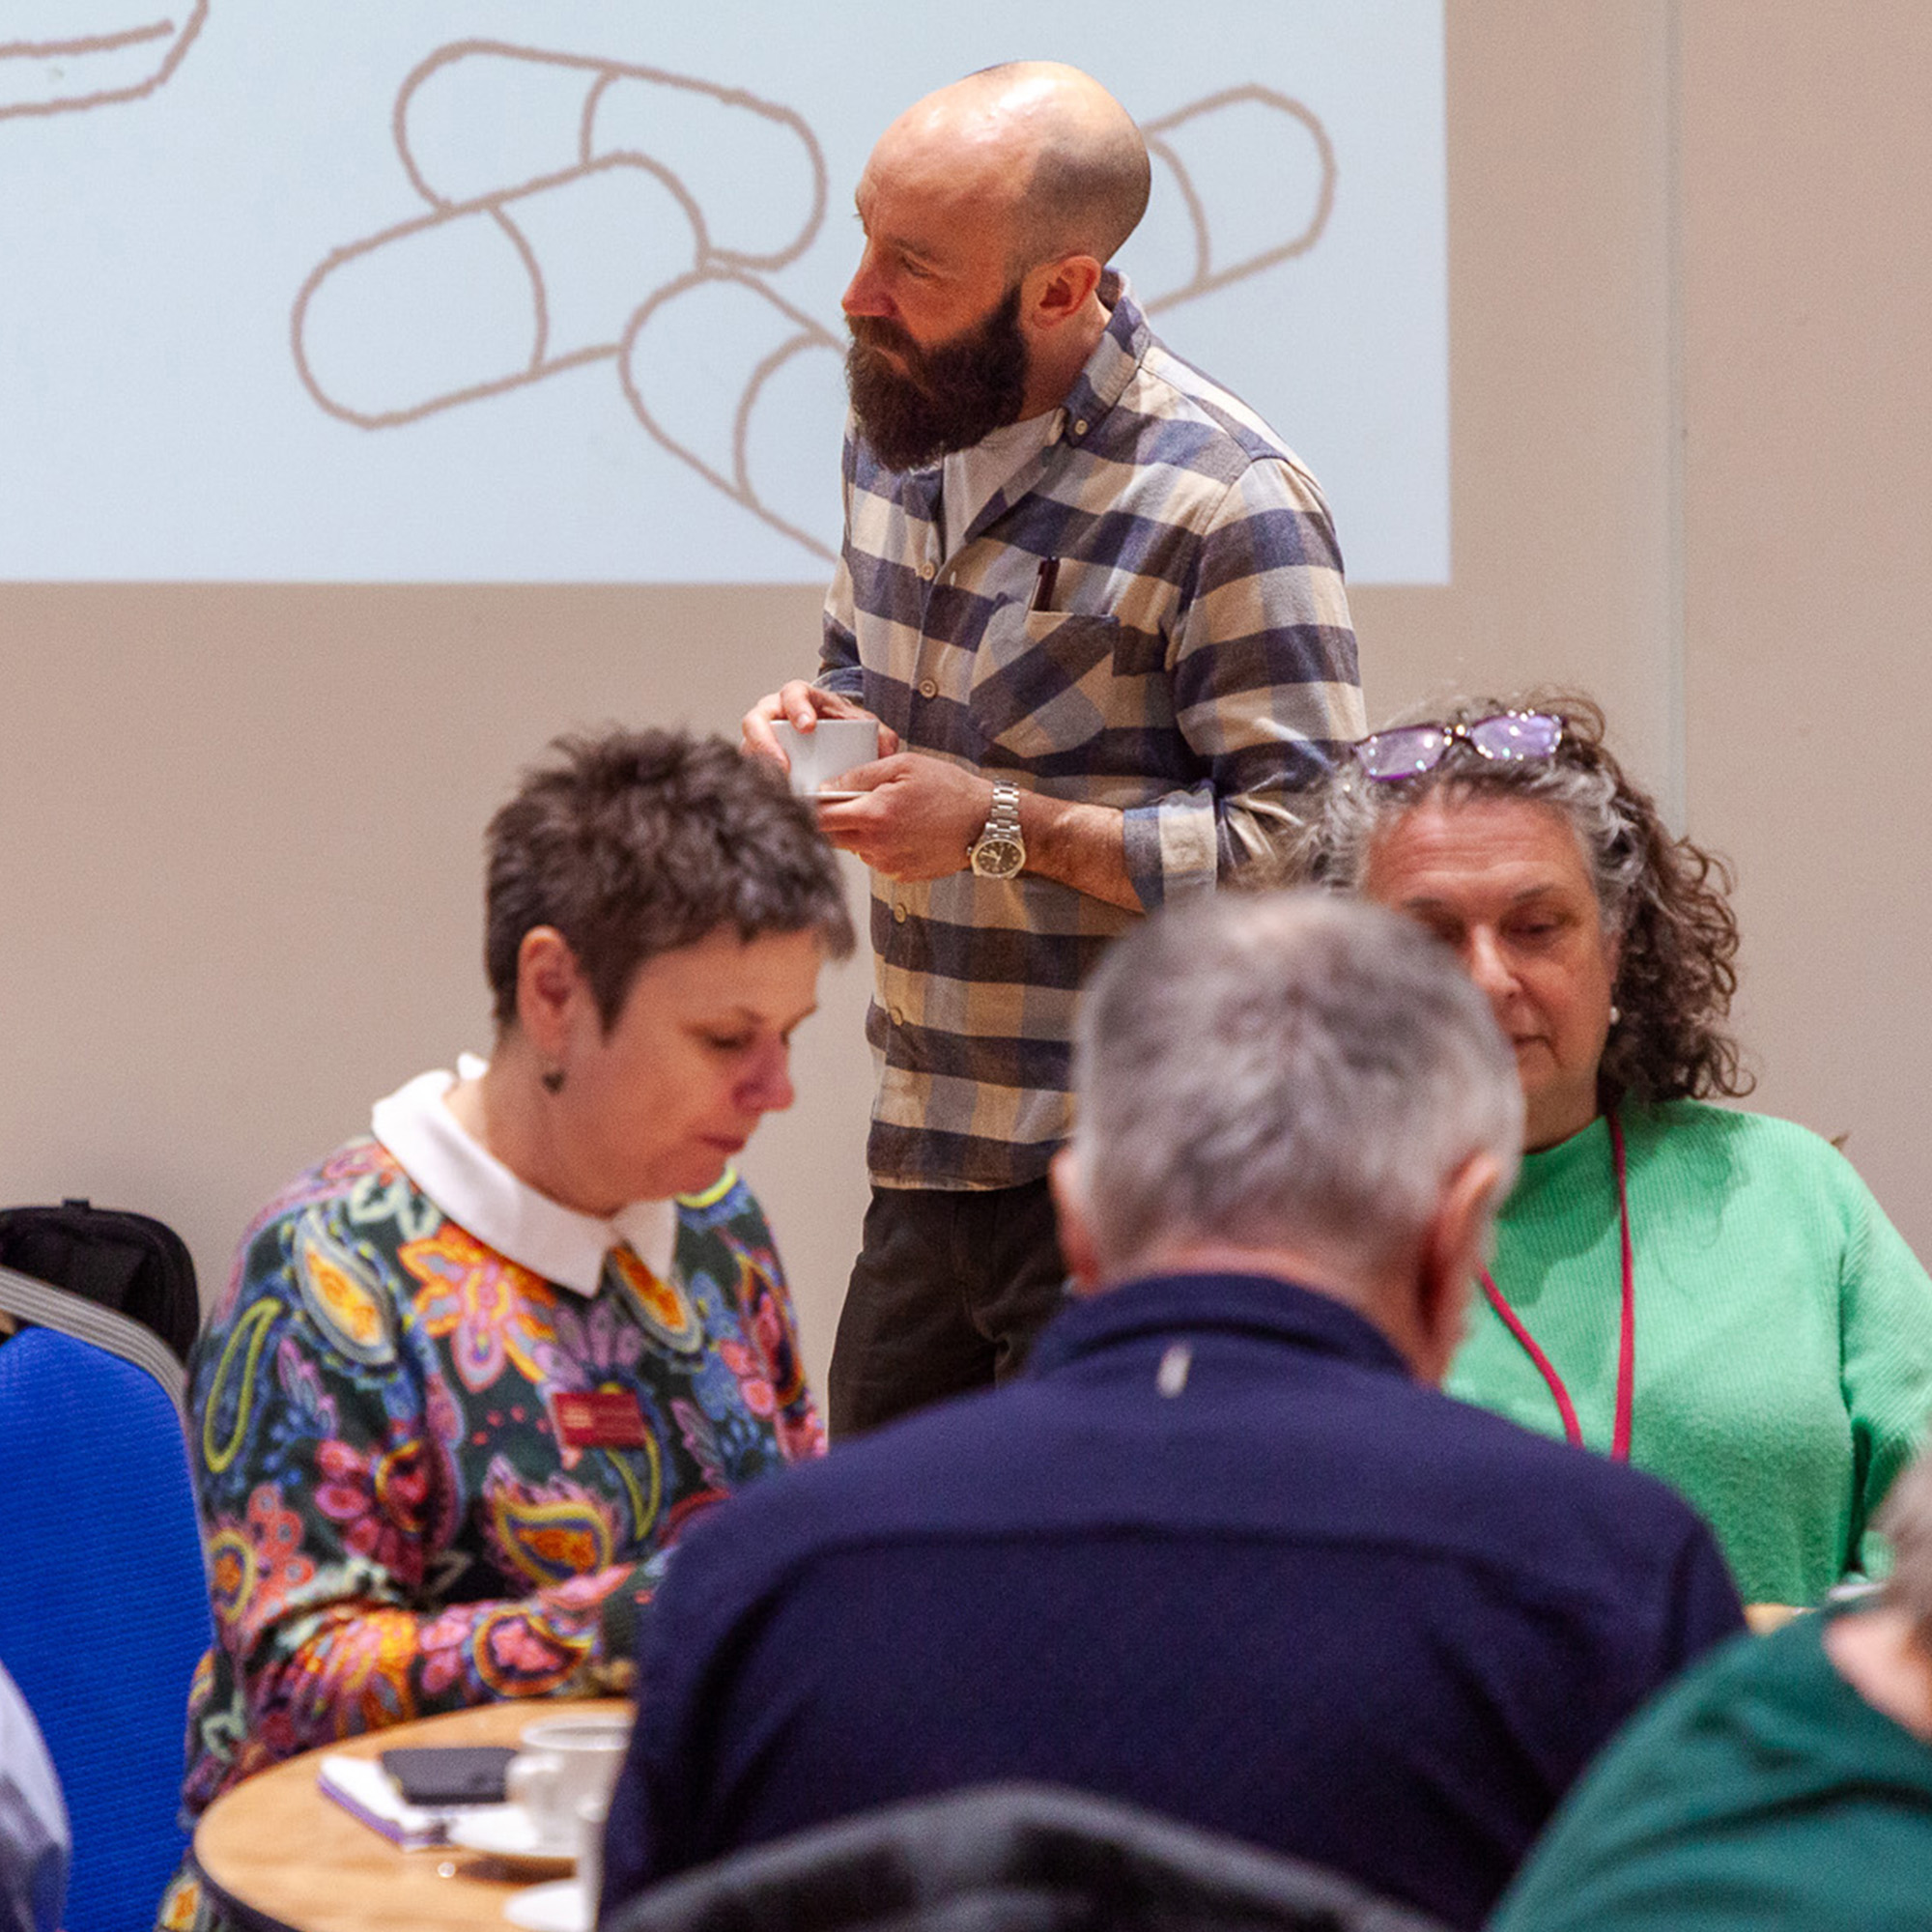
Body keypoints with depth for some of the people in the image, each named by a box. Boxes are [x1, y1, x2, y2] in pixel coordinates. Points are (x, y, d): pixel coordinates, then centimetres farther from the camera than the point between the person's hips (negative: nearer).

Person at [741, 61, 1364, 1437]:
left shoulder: (1230, 507, -17)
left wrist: (1006, 828, -20)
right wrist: (814, 721, 3)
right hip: (923, 1158, 8)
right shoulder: (898, 425, 9)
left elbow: (1302, 853, -19)